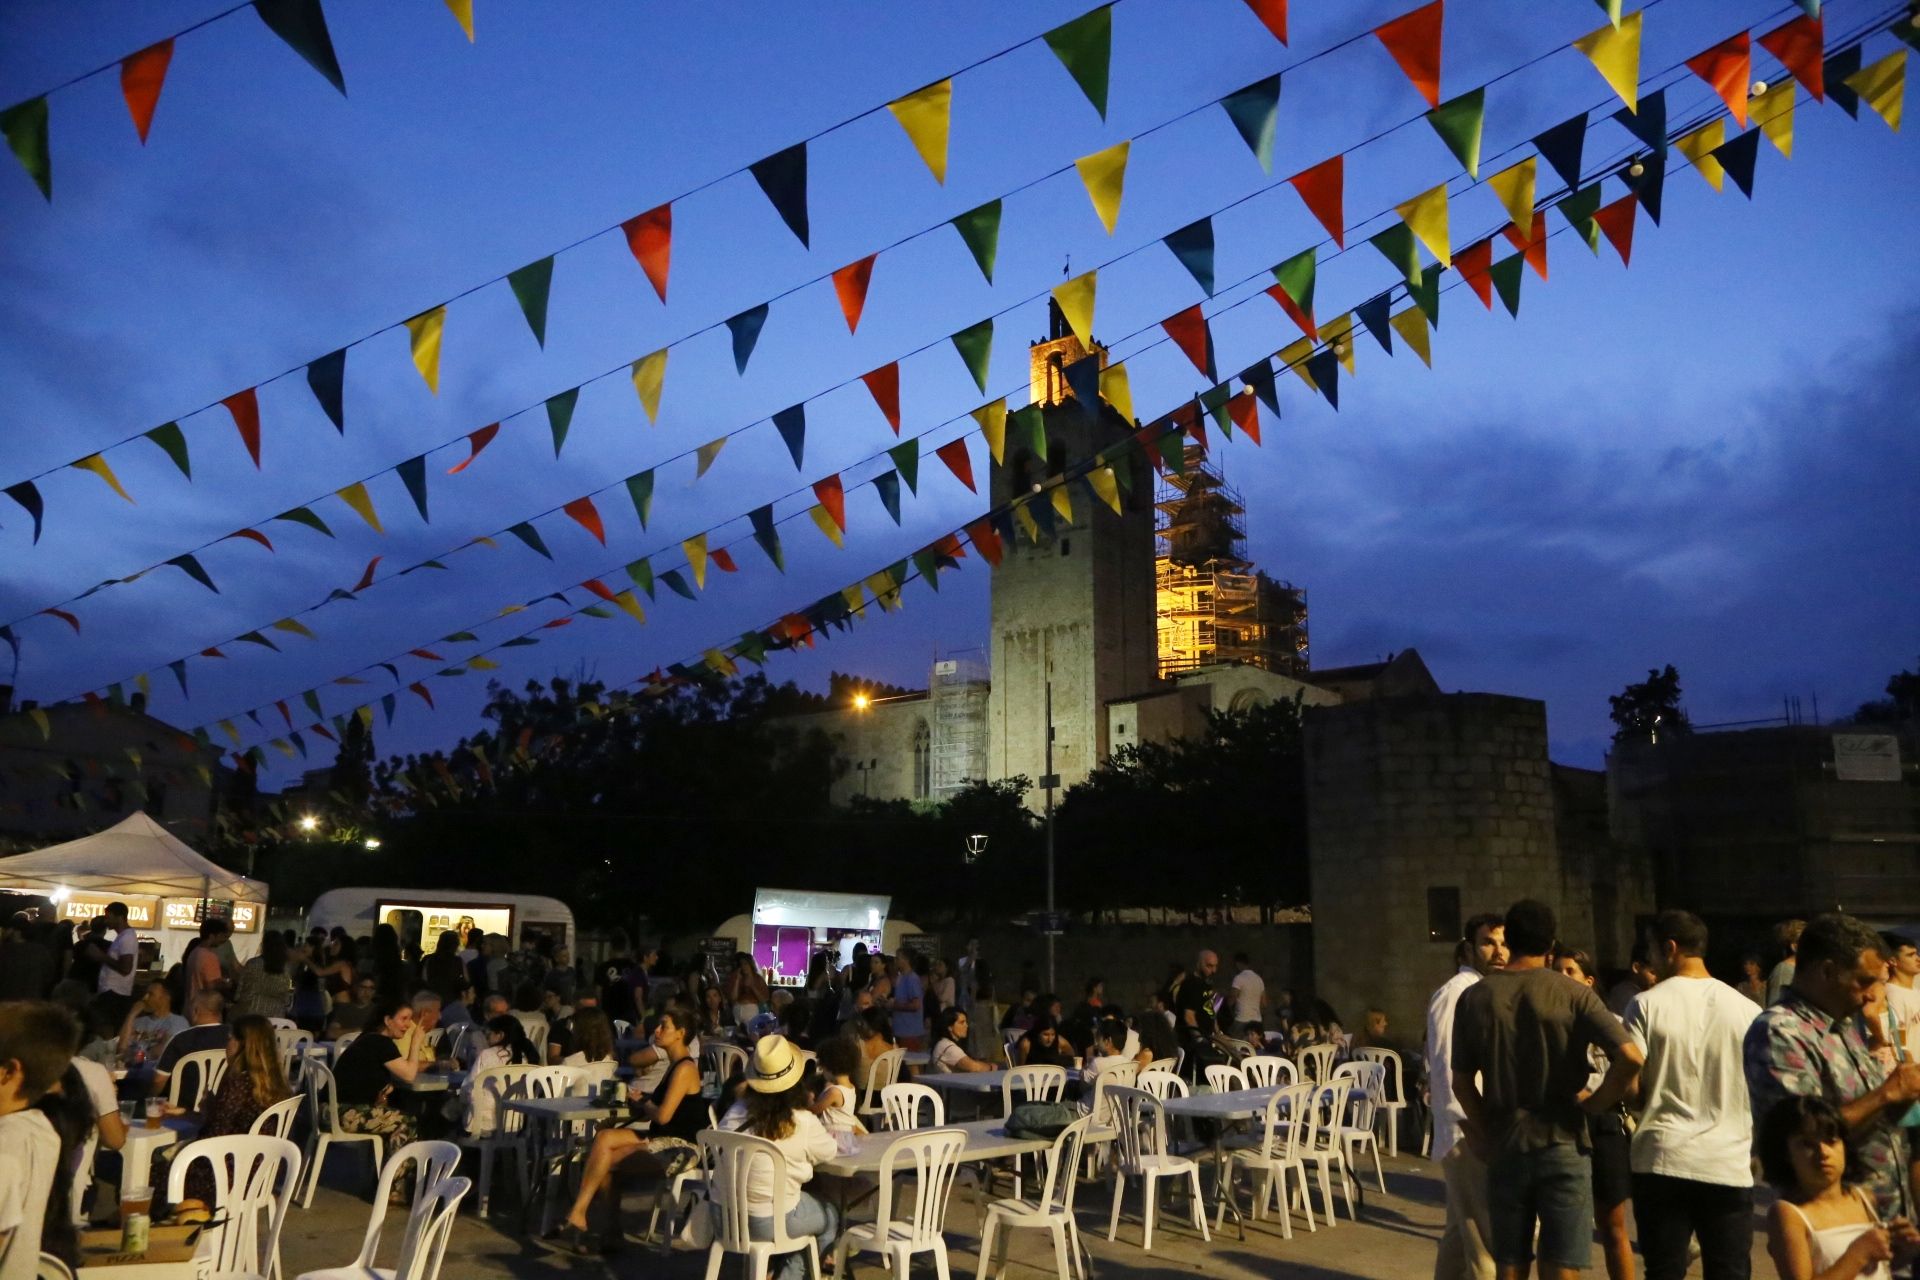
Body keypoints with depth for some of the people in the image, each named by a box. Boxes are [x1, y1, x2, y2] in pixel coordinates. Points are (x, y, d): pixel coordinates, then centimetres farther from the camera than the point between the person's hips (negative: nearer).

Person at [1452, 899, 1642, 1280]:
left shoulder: (1474, 997, 0)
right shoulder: (1572, 994, -7)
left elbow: (1462, 1081, 3)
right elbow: (1630, 1058, -19)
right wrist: (1597, 1102, -5)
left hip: (1504, 1148, 2)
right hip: (1562, 1146, -2)